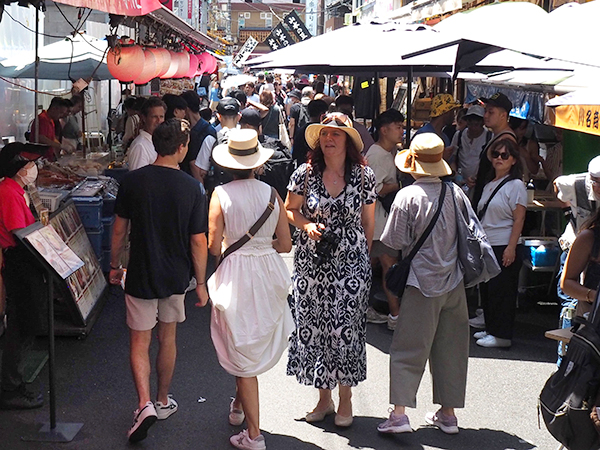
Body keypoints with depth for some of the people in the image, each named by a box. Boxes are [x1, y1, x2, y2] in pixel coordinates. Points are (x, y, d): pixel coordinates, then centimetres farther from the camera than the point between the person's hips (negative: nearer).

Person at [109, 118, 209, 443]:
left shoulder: (133, 181, -9)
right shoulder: (193, 188, -11)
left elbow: (119, 229, -1)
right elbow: (198, 241, -9)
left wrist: (115, 264, 14)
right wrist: (201, 284, 2)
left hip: (141, 275, -1)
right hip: (176, 276, 1)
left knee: (139, 342, 7)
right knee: (168, 337, 18)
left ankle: (145, 404, -10)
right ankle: (163, 401, 32)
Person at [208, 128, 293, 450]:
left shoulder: (221, 194, -11)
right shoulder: (271, 193, -3)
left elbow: (214, 247, -12)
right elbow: (285, 244, -1)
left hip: (235, 275, -3)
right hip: (268, 274, 4)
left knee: (242, 353, 4)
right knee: (257, 345, 23)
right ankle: (238, 407, 42)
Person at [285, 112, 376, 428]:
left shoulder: (364, 176, -1)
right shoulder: (305, 173, 0)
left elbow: (368, 222, 7)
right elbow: (290, 210, 11)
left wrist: (365, 258, 7)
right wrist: (307, 226, -8)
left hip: (350, 264, -1)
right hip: (311, 263, 2)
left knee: (345, 330, -2)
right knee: (312, 328, 5)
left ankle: (345, 399, 16)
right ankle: (324, 398, 21)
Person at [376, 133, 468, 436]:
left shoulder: (407, 196, -13)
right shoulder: (457, 194, 0)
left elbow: (395, 243, -9)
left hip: (422, 283, -4)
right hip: (455, 282, 4)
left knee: (407, 350, 2)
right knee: (450, 349, 13)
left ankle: (399, 413, -4)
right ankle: (448, 413, 21)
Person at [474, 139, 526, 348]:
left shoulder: (515, 185, -8)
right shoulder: (489, 185, 15)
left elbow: (519, 219, -13)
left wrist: (511, 248, -19)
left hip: (504, 247, -8)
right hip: (486, 245, 8)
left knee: (502, 291, -4)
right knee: (486, 289, 12)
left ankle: (502, 335, 2)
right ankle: (490, 329, 23)